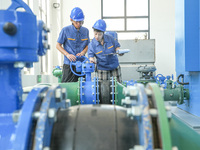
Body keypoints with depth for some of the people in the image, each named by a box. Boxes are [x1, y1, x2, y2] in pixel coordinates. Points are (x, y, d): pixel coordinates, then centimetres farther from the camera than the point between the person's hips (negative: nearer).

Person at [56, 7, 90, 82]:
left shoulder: (85, 31, 6)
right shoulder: (65, 30, -5)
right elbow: (58, 45, -1)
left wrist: (83, 52, -6)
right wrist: (67, 55, -16)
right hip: (69, 63, -3)